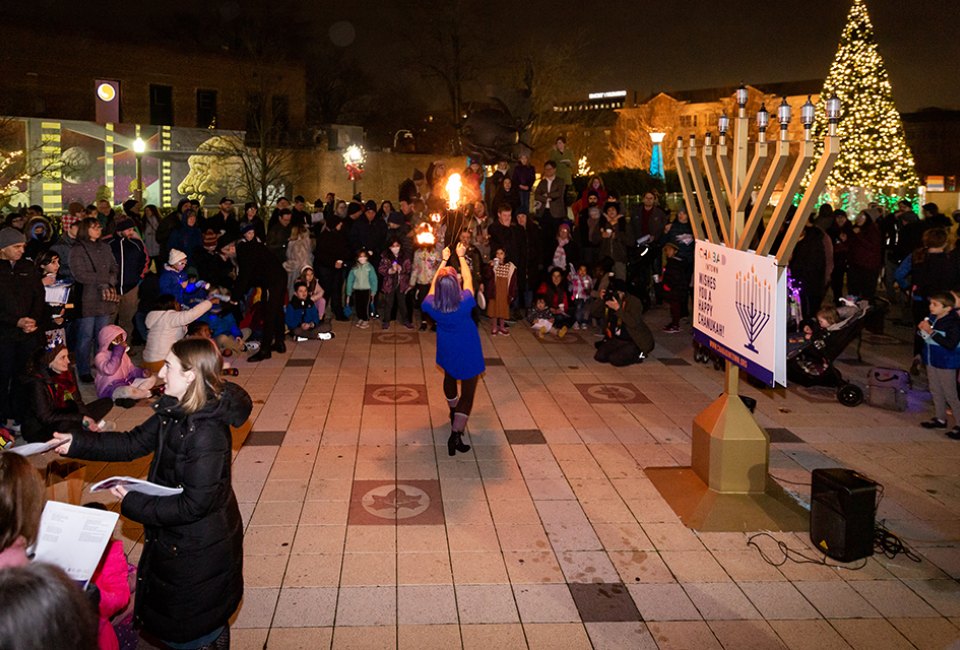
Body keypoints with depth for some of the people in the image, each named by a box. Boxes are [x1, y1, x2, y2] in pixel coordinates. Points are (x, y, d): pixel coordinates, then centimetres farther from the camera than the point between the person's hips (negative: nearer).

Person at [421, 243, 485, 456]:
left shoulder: (430, 305, -22)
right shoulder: (465, 303, -29)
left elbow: (434, 283, -1)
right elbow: (468, 279, -11)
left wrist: (444, 260, 9)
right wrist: (461, 257, 3)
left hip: (447, 351, 4)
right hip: (468, 353, -4)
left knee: (449, 378, 32)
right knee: (468, 392, 5)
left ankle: (454, 412, 56)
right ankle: (456, 434, -7)